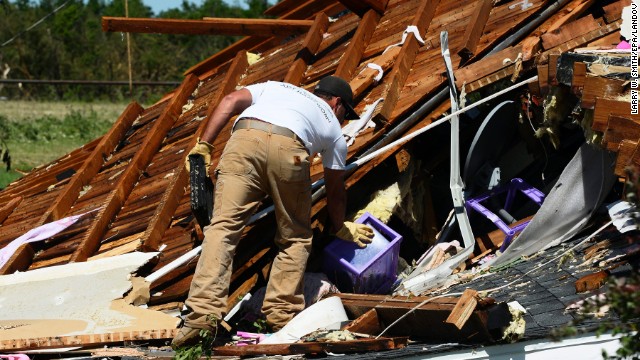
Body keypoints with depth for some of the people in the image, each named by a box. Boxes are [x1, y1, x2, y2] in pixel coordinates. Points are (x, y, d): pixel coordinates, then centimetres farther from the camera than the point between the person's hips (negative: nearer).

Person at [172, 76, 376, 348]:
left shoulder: (274, 87, 40)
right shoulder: (333, 129, 34)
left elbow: (231, 101, 21)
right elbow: (335, 190, 40)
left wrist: (204, 144, 16)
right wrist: (341, 229, 56)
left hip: (244, 140, 1)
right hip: (289, 151, -1)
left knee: (223, 227, -6)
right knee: (295, 238, 18)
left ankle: (202, 314, -18)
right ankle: (282, 315, 11)